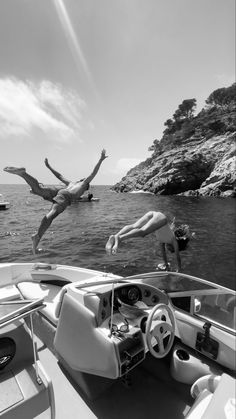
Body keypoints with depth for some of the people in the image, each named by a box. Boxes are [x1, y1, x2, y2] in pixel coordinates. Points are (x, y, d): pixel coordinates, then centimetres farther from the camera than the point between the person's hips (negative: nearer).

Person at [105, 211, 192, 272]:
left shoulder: (163, 239, 39)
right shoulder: (174, 241, 27)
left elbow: (163, 251, 49)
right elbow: (177, 257, 33)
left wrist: (166, 264, 59)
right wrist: (179, 270, 46)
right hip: (161, 218, -5)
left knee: (134, 227, -18)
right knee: (142, 232, -27)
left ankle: (115, 236, -41)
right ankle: (119, 238, -50)